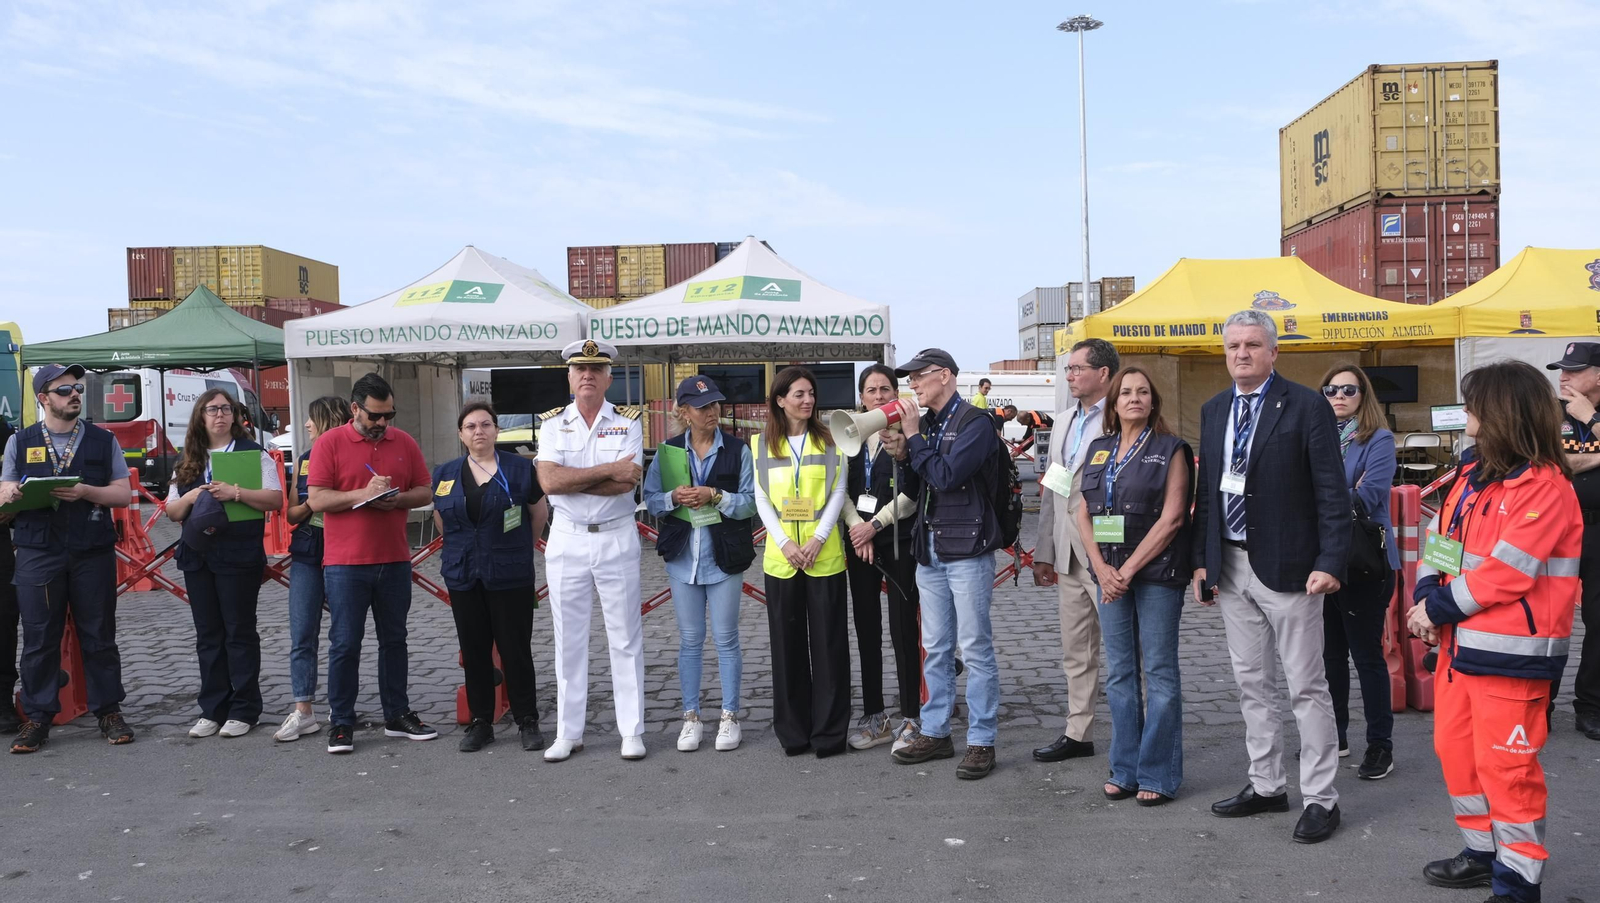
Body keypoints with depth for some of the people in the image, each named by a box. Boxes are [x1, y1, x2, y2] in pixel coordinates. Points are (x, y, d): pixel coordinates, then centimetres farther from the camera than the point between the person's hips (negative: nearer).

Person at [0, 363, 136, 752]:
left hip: (93, 552, 0)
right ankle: (37, 717, 12)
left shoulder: (103, 440, 9)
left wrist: (85, 491, -13)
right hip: (37, 552, 0)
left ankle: (108, 711, 13)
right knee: (38, 639, 3)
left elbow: (122, 494, 4)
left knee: (99, 636, 4)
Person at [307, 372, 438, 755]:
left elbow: (425, 491, 8)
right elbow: (316, 500, -9)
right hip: (345, 564, -4)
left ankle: (397, 715, 23)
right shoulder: (329, 443, -3)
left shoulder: (404, 442, 7)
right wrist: (363, 494, -20)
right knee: (345, 644, 1)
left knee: (394, 640, 12)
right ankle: (341, 723, 10)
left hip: (394, 561, 4)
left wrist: (396, 499, -12)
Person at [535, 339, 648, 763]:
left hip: (617, 539, -1)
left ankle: (632, 731, 13)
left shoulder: (628, 422, 0)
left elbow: (626, 483, -15)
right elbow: (549, 481, -13)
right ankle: (568, 733, 18)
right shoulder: (552, 423, 4)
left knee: (626, 637, 4)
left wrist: (569, 480, -15)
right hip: (567, 540, 2)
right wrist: (607, 469, -16)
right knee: (568, 639, 8)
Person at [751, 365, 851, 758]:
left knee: (828, 641, 2)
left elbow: (838, 493, 0)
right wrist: (785, 542, -10)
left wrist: (818, 538, -12)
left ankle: (829, 731, 10)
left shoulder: (828, 440, 4)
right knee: (787, 642, 6)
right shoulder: (761, 444, 6)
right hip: (780, 557, 1)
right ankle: (793, 730, 16)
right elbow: (761, 498, 2)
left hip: (825, 556, -1)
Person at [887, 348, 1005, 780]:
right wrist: (901, 454, 0)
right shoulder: (925, 423, 13)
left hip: (967, 549, -8)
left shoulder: (974, 422, -9)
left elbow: (946, 476, -20)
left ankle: (981, 741, 8)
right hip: (930, 550, 8)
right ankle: (935, 732, 23)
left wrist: (914, 439, -11)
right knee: (936, 648, 14)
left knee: (976, 649, -1)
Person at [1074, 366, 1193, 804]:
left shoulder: (1170, 449, -1)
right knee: (1120, 673, 9)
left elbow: (1172, 517, -10)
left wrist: (1130, 569, -14)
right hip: (1110, 574, 5)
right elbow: (1083, 514, 8)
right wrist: (1102, 568, -6)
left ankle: (1158, 775, 8)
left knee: (1159, 672, 0)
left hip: (1156, 572, -5)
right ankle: (1125, 769, 18)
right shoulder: (1098, 450, 13)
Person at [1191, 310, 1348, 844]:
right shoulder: (1213, 411, 10)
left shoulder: (1306, 407, -8)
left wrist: (1330, 562, -17)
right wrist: (1202, 560, 8)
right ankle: (1265, 786, 27)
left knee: (1307, 686, 2)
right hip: (1230, 567, 6)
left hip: (1286, 567, -6)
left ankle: (1320, 799, 12)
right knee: (1252, 683, 15)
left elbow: (1332, 493, -10)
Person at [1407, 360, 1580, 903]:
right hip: (1460, 640, 9)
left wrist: (1439, 608, -15)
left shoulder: (1545, 487, -15)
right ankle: (1484, 851, 32)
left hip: (1509, 652, -9)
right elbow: (1441, 537, 11)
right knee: (1454, 747, 16)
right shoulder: (1473, 472, 11)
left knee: (1504, 764, -1)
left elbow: (1506, 570, -21)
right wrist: (1426, 595, -6)